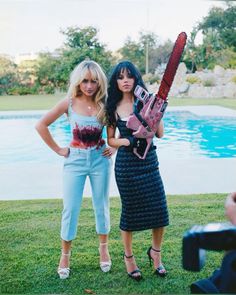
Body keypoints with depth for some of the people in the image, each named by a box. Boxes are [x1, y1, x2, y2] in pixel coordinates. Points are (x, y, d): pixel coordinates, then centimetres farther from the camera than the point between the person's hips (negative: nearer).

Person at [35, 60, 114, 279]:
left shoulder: (104, 104, -5)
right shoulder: (69, 103, -8)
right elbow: (41, 125, -3)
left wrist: (114, 147, -1)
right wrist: (58, 149, -4)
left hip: (100, 159, 1)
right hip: (75, 160, -1)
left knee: (101, 206, 11)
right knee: (70, 209, 2)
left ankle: (104, 248, 31)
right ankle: (65, 255, 19)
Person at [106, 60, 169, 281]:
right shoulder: (113, 107, 1)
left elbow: (160, 134, -1)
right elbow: (110, 140, 4)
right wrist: (127, 141, -15)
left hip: (149, 161, 1)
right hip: (125, 164, -1)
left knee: (159, 209, 0)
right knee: (130, 211, 6)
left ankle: (155, 252, 26)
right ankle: (128, 257, 27)